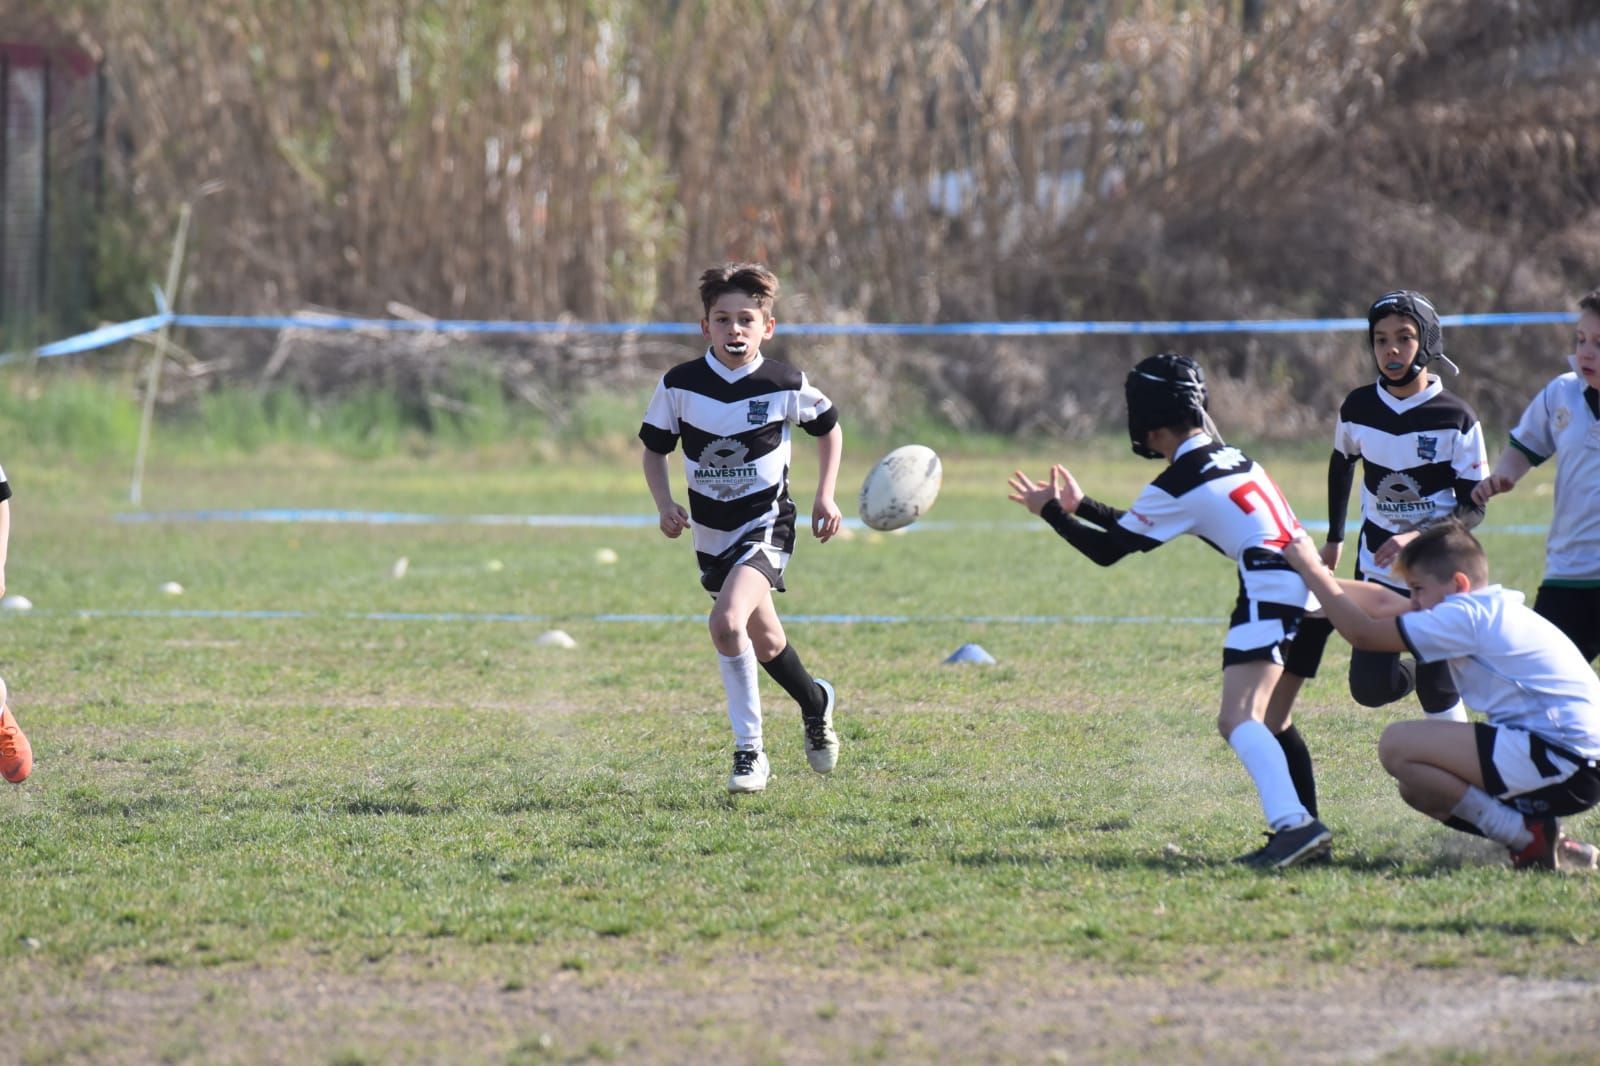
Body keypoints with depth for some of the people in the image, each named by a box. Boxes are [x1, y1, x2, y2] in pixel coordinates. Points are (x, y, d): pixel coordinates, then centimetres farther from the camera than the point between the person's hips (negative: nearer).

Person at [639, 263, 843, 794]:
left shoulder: (785, 386, -12)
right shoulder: (679, 385, -8)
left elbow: (829, 427, 8)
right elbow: (653, 449, 6)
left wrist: (825, 496, 2)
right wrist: (665, 504, -10)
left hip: (766, 522, -4)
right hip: (710, 530, 4)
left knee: (727, 622, -27)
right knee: (764, 642, 17)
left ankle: (749, 750, -14)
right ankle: (815, 701, 49)